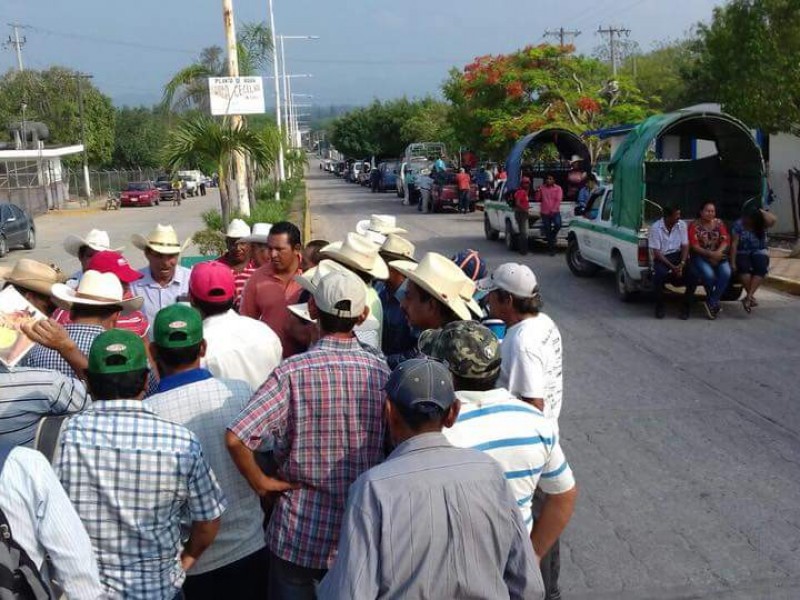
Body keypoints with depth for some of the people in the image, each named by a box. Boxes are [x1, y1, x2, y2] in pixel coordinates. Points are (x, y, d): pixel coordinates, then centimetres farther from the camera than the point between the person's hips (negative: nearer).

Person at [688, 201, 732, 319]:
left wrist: (717, 254, -19)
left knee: (726, 273, -28)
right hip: (700, 256, -3)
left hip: (718, 255, 3)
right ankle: (715, 302, -7)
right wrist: (710, 254, -20)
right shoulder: (695, 225, -1)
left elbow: (726, 240, 0)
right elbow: (694, 245, -9)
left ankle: (711, 303, -17)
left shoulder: (719, 223, 10)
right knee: (709, 275, -32)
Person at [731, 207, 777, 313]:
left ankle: (748, 297, -35)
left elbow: (772, 220, -25)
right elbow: (734, 244, -9)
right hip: (743, 253, -1)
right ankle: (751, 296, -27)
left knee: (761, 268, -31)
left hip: (759, 252, 1)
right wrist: (733, 262, -15)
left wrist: (761, 211, -13)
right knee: (744, 267, -34)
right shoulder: (738, 225, -5)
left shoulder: (761, 224, -1)